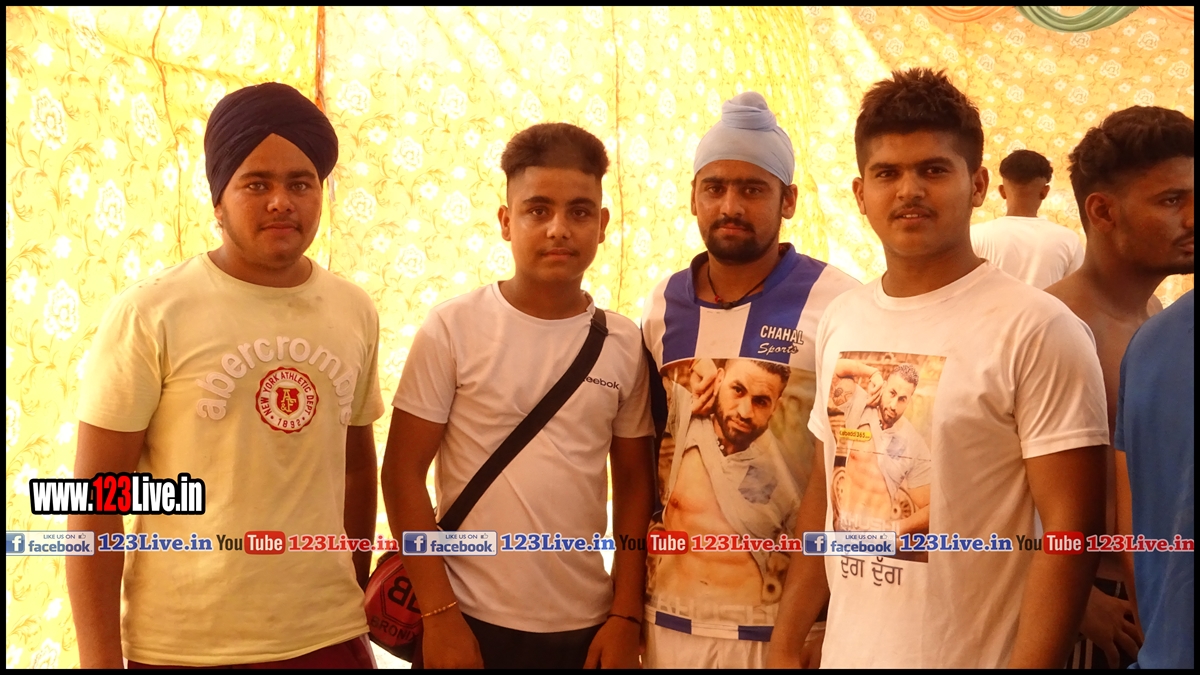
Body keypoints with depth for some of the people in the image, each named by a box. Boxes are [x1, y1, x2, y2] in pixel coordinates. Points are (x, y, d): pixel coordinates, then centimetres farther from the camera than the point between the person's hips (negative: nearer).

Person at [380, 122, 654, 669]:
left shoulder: (625, 345, 1)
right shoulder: (453, 330, -7)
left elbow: (634, 483, 6)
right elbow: (403, 472, -7)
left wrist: (626, 616, 1)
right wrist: (439, 615, -10)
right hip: (472, 626, -2)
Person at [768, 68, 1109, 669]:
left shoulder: (1037, 329, -13)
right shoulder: (840, 322, 4)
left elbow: (1069, 526, -14)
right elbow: (823, 495, 10)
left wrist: (1028, 663, -18)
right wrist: (785, 645, 8)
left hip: (975, 655, -5)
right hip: (845, 652, 5)